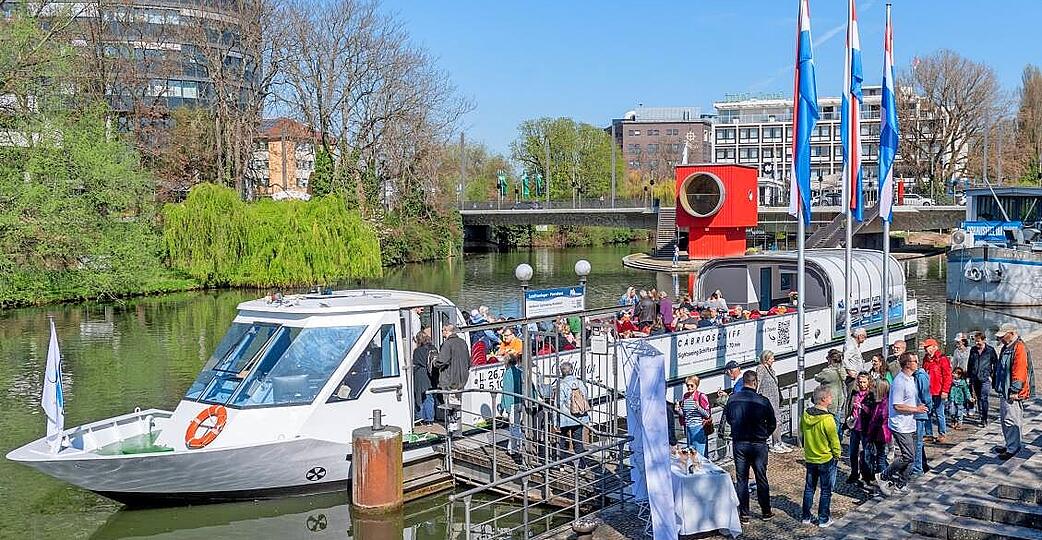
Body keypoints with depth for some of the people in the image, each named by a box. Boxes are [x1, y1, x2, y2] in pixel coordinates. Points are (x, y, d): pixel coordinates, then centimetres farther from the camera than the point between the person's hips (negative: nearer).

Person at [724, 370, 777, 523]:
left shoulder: (732, 400, -5)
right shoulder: (762, 401, -13)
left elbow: (728, 419, 9)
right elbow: (772, 424, -2)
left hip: (739, 444, 2)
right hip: (758, 444, -2)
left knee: (742, 480, 8)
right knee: (761, 479, 12)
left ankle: (744, 515, 10)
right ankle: (766, 512, 22)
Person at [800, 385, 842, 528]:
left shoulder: (805, 415, -6)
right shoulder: (827, 419, -24)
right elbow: (834, 440, -15)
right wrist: (837, 456, 1)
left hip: (810, 459, 5)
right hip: (826, 460, -5)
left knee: (809, 488, 16)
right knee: (826, 490, 8)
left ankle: (806, 517, 22)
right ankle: (823, 520, 15)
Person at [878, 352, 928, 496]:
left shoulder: (911, 379, 13)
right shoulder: (900, 381, -20)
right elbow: (897, 406, -23)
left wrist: (919, 407, 10)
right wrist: (916, 409, -16)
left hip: (910, 425, 10)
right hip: (901, 426, -10)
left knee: (909, 456, 12)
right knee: (908, 456, -11)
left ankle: (900, 485, 22)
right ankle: (885, 478, 3)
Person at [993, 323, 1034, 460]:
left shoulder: (1019, 348, -15)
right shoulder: (1006, 348, 16)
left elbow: (1019, 371, -21)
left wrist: (1014, 391, -22)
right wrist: (999, 387, 23)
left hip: (1012, 394, -11)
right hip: (1004, 392, 11)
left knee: (1011, 420, -8)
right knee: (1004, 420, 16)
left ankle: (1013, 448, -3)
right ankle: (1010, 445, 25)